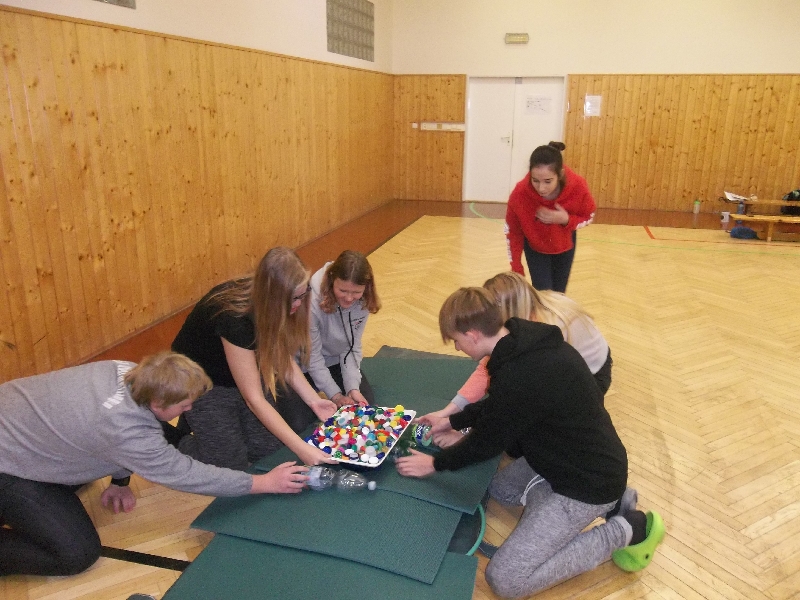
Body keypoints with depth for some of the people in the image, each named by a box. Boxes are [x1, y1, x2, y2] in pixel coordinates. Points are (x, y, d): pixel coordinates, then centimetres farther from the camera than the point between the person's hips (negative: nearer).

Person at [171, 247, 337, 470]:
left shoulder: (276, 306, -17)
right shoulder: (234, 317, -36)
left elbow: (282, 358, -1)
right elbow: (253, 398, -33)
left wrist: (313, 400, -10)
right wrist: (300, 448, -34)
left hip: (240, 375, 6)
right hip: (201, 382, -6)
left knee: (269, 444, -7)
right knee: (231, 464, -12)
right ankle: (176, 440, 14)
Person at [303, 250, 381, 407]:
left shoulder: (363, 301, -20)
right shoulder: (312, 301, -35)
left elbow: (352, 347, -12)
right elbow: (312, 356, -24)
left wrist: (353, 388, -23)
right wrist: (335, 395, -21)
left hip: (337, 359, 4)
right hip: (306, 364, -4)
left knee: (365, 399, 0)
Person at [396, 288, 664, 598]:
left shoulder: (520, 376, -33)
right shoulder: (529, 342, -4)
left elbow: (488, 441, -15)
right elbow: (496, 408, 14)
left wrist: (436, 463, 0)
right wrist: (452, 420, 20)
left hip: (589, 481, -10)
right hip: (572, 458, 10)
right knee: (500, 489, 29)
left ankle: (625, 530, 1)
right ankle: (610, 503, 16)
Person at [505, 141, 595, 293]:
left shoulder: (577, 186, -34)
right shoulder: (520, 193, -36)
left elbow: (588, 216, -13)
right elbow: (512, 231, -18)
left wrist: (566, 220, -34)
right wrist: (516, 268, -18)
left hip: (565, 245, 2)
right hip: (535, 247, -2)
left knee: (558, 293, 15)